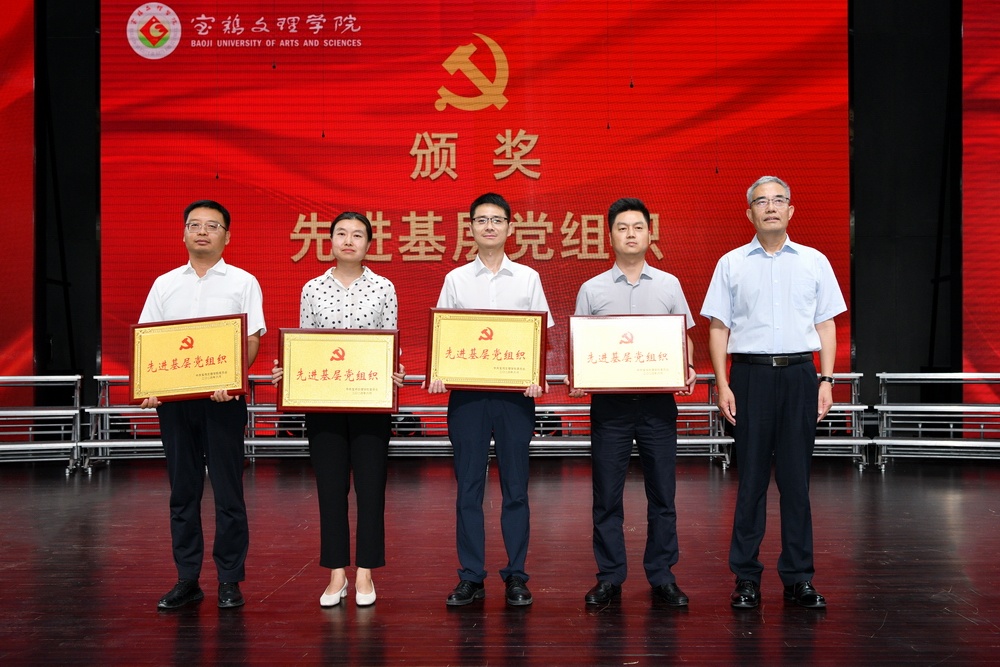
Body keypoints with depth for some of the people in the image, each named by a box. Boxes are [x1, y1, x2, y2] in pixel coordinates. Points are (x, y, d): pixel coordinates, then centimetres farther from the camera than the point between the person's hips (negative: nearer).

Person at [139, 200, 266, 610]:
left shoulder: (242, 283, 4)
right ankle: (186, 579, 16)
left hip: (223, 397, -3)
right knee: (182, 491, 8)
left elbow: (252, 340, -3)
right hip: (173, 396, 3)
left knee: (227, 490, 0)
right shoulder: (165, 284, 13)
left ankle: (230, 580, 9)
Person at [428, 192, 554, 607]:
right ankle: (471, 578, 11)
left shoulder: (528, 278, 8)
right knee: (468, 488, 3)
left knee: (515, 488, 3)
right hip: (466, 391, 0)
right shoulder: (456, 280, 8)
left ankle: (516, 576, 12)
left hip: (514, 391, 0)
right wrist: (437, 375, -10)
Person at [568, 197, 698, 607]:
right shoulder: (592, 290, 8)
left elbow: (684, 338, 11)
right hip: (609, 402, 0)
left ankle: (662, 576, 14)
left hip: (658, 401, 1)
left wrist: (688, 369, -8)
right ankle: (610, 577, 13)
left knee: (662, 493, 4)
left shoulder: (669, 285, 10)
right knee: (607, 495, 3)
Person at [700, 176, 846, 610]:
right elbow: (719, 327, 6)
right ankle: (746, 577, 10)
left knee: (796, 479, 4)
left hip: (800, 375, 1)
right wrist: (723, 385, -3)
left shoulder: (814, 262, 10)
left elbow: (826, 325, 10)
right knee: (751, 478, 2)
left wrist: (826, 381, 2)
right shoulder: (731, 264, 7)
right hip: (750, 374, -1)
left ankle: (798, 577, 12)